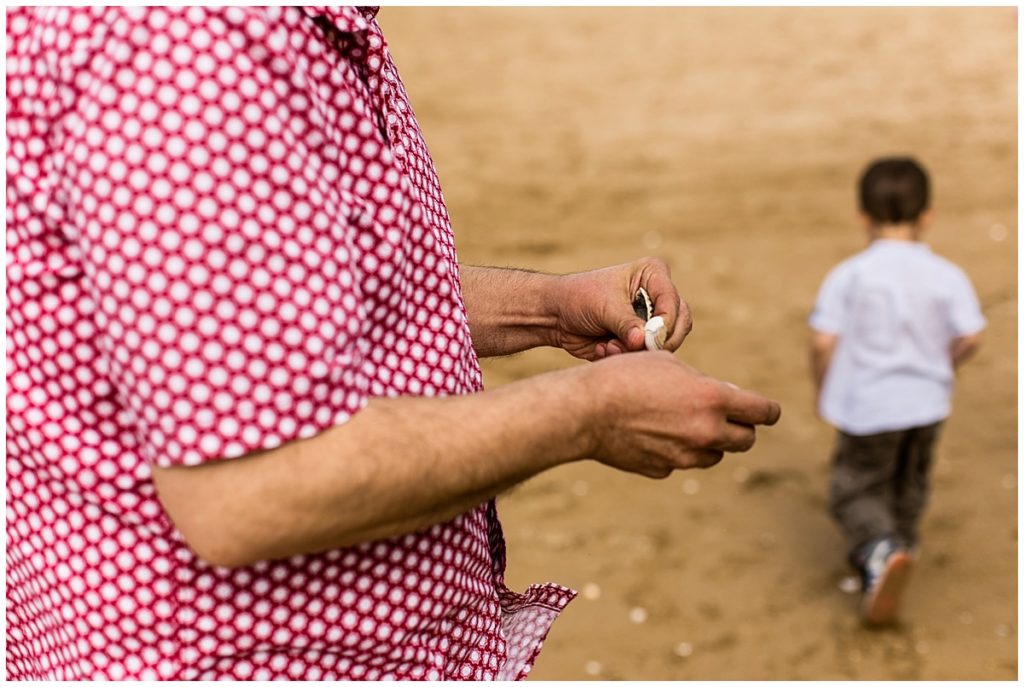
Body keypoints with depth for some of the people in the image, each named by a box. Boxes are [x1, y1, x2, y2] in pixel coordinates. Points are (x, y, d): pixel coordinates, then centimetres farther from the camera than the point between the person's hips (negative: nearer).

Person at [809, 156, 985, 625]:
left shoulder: (847, 276, -10)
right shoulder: (947, 276, -4)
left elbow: (823, 341, -13)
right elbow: (970, 337, -6)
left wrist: (822, 391, 4)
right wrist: (941, 368, 14)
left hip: (866, 406, -3)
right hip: (925, 404, 3)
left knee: (855, 490, 8)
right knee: (909, 487, 24)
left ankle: (879, 550, -18)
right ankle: (898, 546, 39)